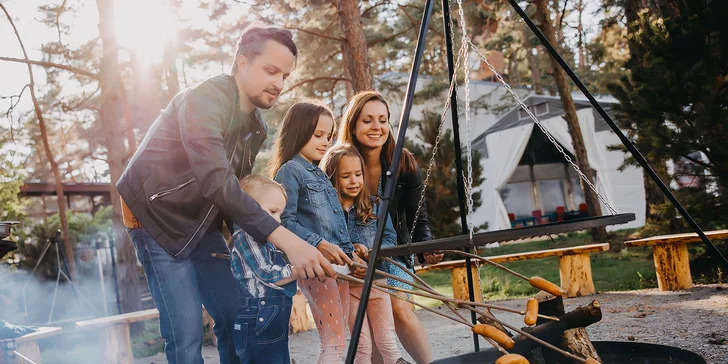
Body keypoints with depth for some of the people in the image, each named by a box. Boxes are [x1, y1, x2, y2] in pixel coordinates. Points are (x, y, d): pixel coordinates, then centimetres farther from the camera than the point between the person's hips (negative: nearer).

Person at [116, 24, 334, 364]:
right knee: (186, 334, -12)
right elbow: (217, 183, -36)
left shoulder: (256, 126, 3)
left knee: (236, 317, 5)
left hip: (201, 223, 8)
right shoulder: (203, 99, -24)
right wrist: (284, 239, -42)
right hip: (157, 218, -8)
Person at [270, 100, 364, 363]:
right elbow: (285, 220, -16)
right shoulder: (289, 170, -5)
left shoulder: (320, 173, 21)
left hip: (339, 264, 9)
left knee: (337, 342, 11)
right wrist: (319, 245, -24)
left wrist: (350, 252, 16)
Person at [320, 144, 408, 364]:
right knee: (362, 345, 9)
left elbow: (390, 237, -1)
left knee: (387, 340, 9)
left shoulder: (375, 205, 2)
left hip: (376, 278, 2)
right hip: (347, 282, -1)